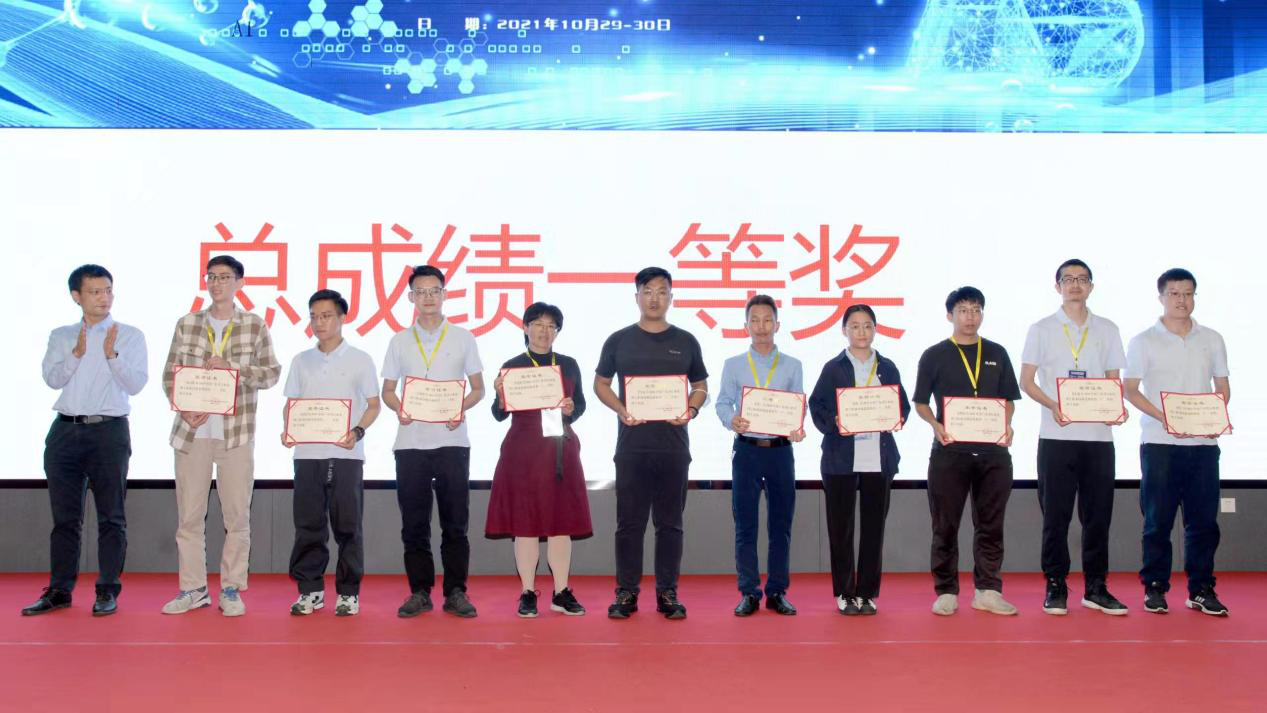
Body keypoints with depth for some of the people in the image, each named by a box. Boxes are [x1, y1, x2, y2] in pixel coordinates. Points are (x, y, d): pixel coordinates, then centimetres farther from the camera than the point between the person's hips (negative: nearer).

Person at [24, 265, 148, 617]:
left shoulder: (130, 336, 4)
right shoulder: (61, 336, 13)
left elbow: (135, 385, -5)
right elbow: (52, 379, 0)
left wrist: (112, 354, -18)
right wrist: (76, 353, -15)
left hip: (109, 431, -3)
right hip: (65, 430, 3)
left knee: (111, 517, 0)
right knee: (64, 517, 7)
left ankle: (108, 591, 7)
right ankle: (59, 590, 14)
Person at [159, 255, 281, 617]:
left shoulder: (255, 325, 4)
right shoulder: (187, 323, 8)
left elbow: (271, 372, 1)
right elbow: (170, 374, 8)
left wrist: (230, 367, -13)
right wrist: (184, 408, -8)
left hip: (236, 432, -1)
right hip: (193, 430, 2)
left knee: (237, 515, 3)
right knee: (189, 513, 4)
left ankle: (231, 590, 14)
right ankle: (193, 589, 15)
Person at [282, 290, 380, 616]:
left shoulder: (360, 359, 4)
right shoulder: (301, 360, 12)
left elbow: (373, 405, 4)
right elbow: (290, 404, 14)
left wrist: (357, 432, -13)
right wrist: (287, 429, -6)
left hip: (346, 453, -2)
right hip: (307, 453, 3)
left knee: (347, 526, 0)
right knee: (308, 525, 4)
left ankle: (348, 592, 9)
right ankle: (310, 590, 14)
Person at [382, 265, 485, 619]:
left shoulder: (462, 338, 7)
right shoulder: (400, 341, 10)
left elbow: (478, 388, 8)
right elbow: (387, 390, 13)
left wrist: (462, 408, -13)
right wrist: (398, 409, -9)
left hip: (451, 440, -1)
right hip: (410, 441, 1)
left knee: (454, 520, 0)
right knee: (414, 521, 4)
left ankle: (456, 591, 8)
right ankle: (419, 591, 12)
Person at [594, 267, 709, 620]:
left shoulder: (685, 342, 9)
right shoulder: (619, 341, 6)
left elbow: (701, 386, 14)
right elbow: (600, 384, 10)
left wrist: (692, 410, -8)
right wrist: (622, 411, -9)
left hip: (674, 446, 1)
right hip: (631, 445, -1)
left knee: (670, 523, 6)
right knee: (629, 522, 3)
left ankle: (667, 593, 14)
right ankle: (626, 592, 12)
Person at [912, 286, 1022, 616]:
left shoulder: (997, 354, 12)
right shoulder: (934, 356, 4)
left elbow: (1009, 399, 14)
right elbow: (920, 403, 5)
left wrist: (1006, 425, -5)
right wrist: (936, 425, -14)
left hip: (993, 452, 3)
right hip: (949, 451, -2)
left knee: (990, 524, 6)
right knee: (946, 525, 2)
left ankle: (988, 590, 15)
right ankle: (946, 592, 11)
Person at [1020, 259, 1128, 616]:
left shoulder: (1107, 330, 13)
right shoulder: (1042, 329, 6)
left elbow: (1114, 381, 13)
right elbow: (1026, 380, 2)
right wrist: (1053, 406, -15)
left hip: (1099, 435, 2)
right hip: (1056, 436, -2)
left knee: (1097, 514, 5)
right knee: (1056, 515, 1)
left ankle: (1095, 588, 14)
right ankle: (1055, 587, 10)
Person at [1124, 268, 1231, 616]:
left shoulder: (1212, 339, 12)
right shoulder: (1144, 342, 2)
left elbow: (1223, 388, 13)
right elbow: (1130, 390, -2)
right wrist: (1164, 418, -16)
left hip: (1204, 443, 3)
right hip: (1159, 443, -3)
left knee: (1203, 519, 3)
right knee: (1157, 520, 1)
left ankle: (1201, 589, 12)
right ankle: (1154, 588, 10)